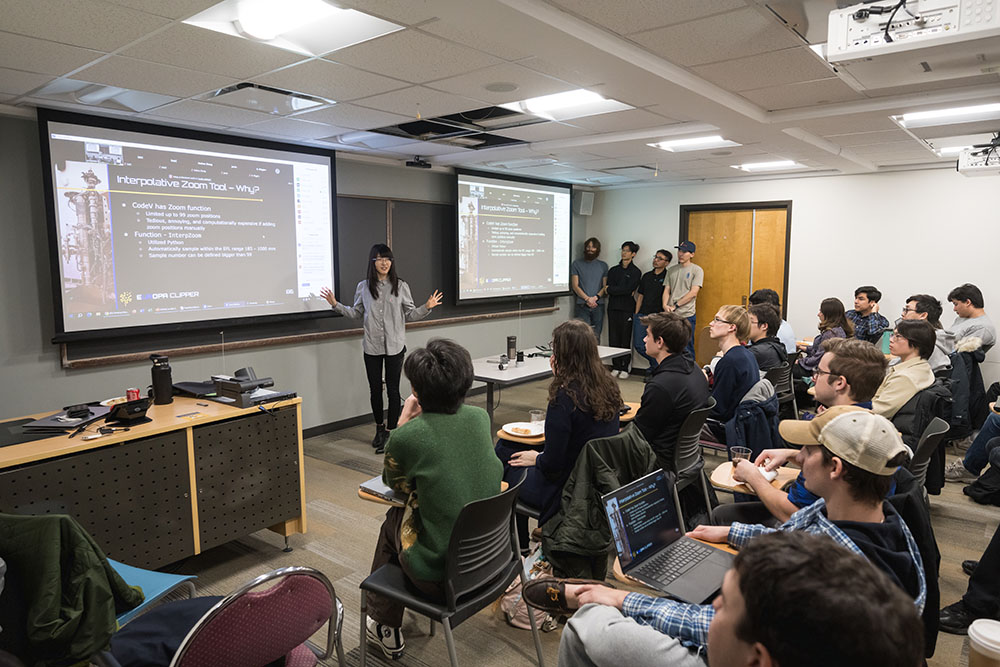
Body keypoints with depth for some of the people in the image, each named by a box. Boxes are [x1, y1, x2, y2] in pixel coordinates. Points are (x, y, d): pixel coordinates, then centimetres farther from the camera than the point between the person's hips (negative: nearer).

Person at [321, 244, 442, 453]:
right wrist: (336, 305, 3)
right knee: (375, 389, 10)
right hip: (372, 346, 2)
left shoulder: (400, 286, -1)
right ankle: (379, 428, 30)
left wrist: (427, 307, -12)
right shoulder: (364, 287, 3)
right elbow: (356, 313, 13)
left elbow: (410, 314, 4)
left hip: (395, 345, -2)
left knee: (392, 389, 1)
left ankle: (391, 433, 11)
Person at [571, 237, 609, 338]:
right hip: (582, 306, -2)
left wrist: (595, 298, -10)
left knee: (596, 337, 0)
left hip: (598, 306, 2)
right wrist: (587, 299, -11)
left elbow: (605, 286, 9)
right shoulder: (577, 264, 9)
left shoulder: (603, 265, 15)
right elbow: (575, 285, 2)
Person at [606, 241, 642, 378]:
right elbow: (609, 289, 2)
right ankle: (616, 367, 10)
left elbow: (629, 289, -11)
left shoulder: (636, 272, 2)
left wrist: (613, 289, -5)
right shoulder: (613, 270, 15)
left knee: (625, 339, -3)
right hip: (613, 308, 4)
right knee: (613, 338, 2)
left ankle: (624, 368, 3)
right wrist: (624, 291, -7)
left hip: (627, 308, -4)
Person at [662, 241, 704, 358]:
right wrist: (665, 305, -9)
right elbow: (666, 290, 11)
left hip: (687, 316, -5)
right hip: (670, 315, 5)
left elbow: (693, 293, -10)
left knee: (687, 350, -1)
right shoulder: (671, 270, 15)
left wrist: (675, 305, -12)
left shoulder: (697, 270, -1)